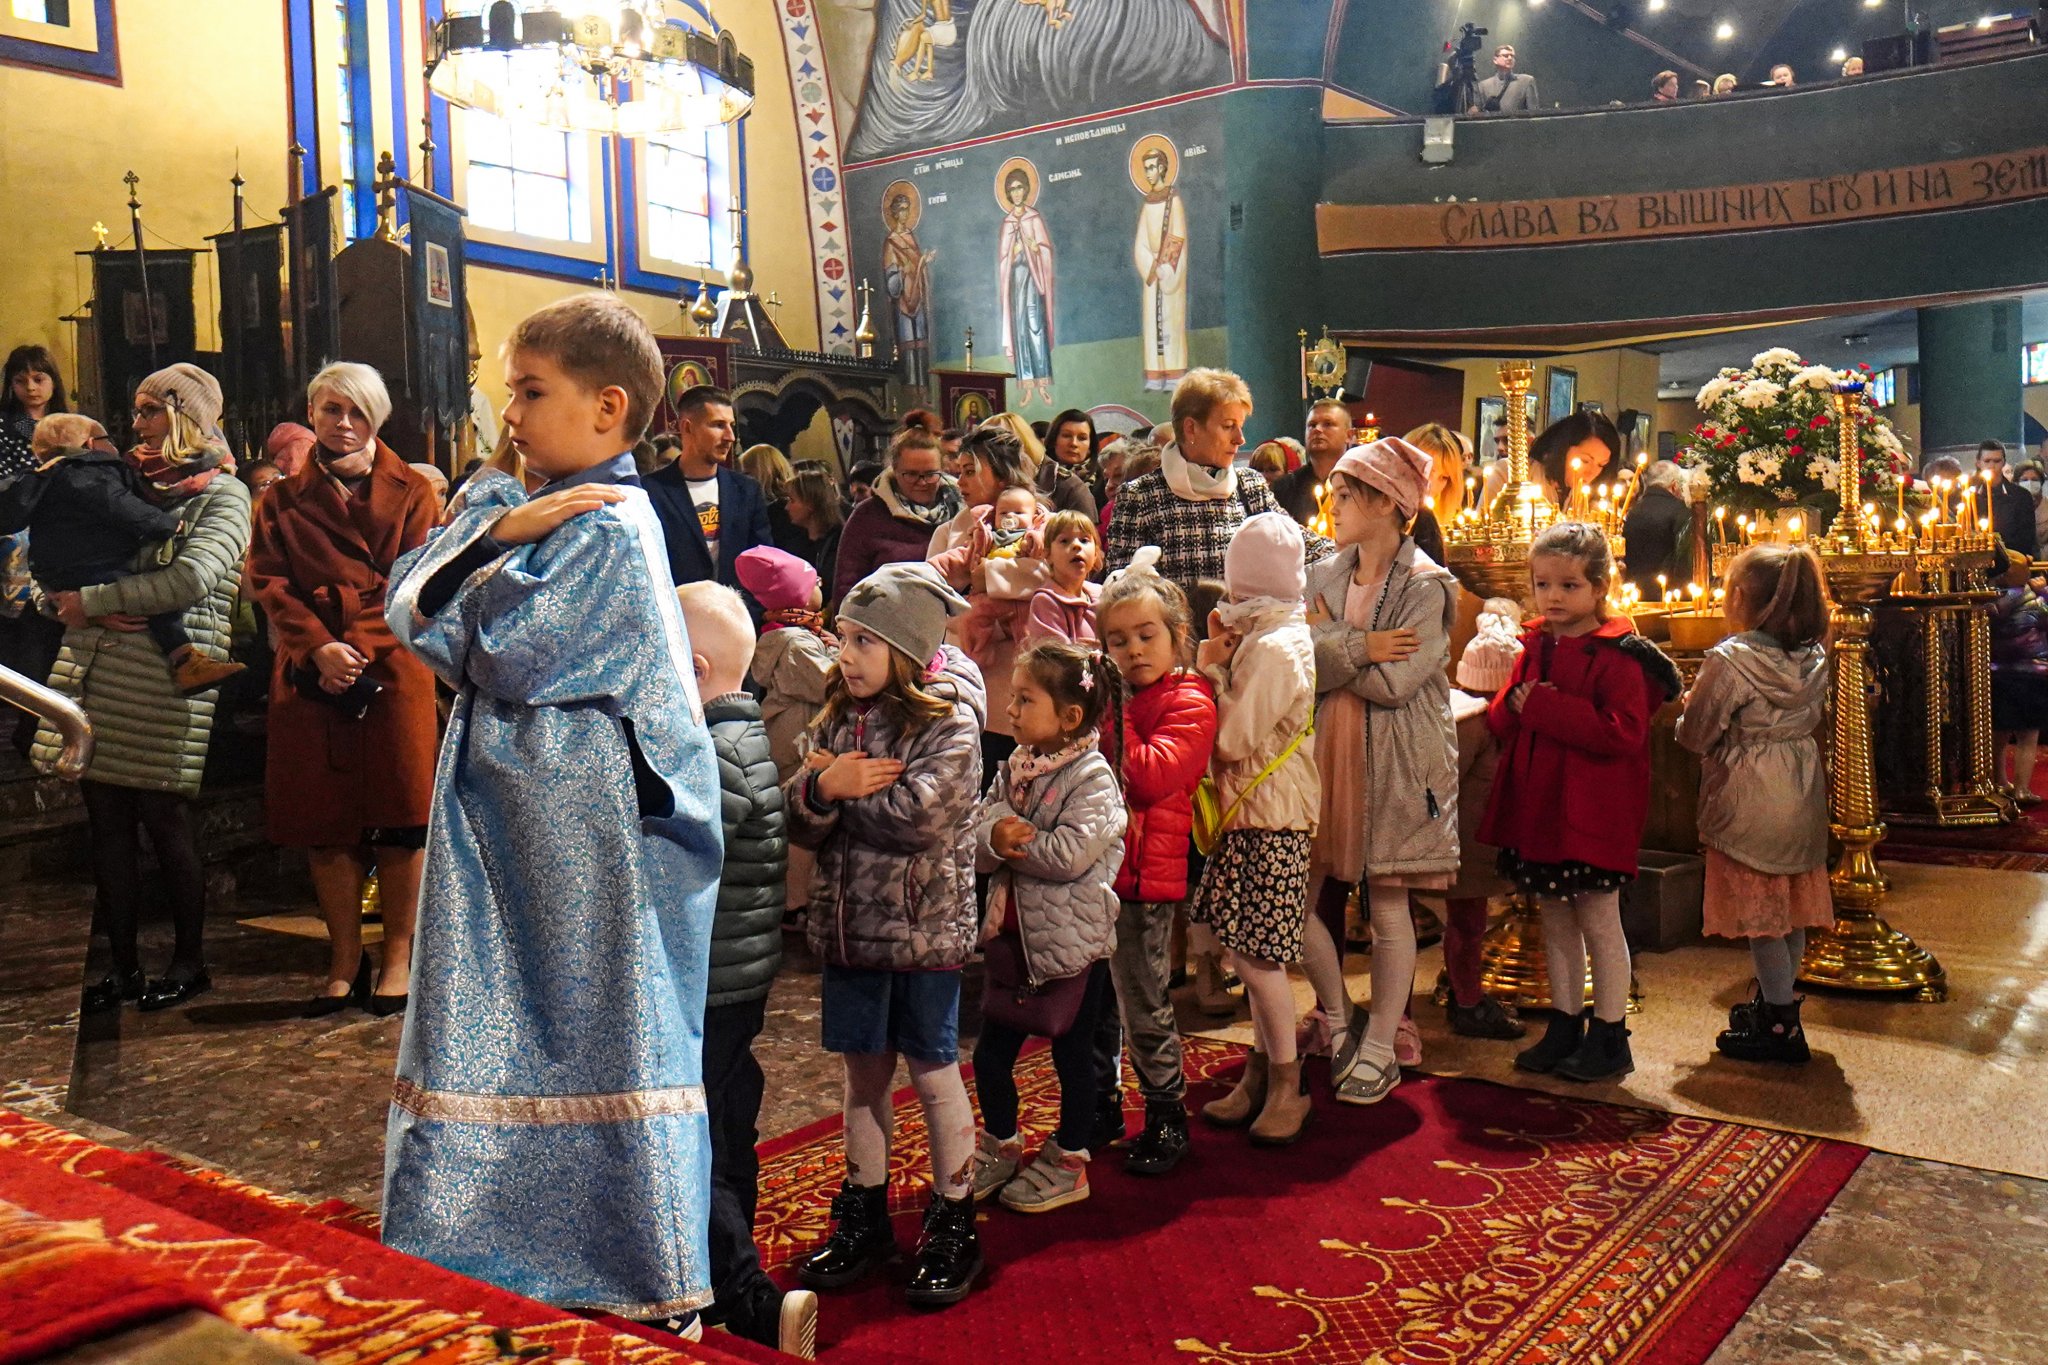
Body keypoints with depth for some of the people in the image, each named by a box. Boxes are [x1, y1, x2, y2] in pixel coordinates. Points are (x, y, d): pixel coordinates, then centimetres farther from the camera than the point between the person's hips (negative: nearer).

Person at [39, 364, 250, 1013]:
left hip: (166, 679, -6)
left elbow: (190, 580, -16)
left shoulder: (223, 493, 0)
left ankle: (190, 959, 13)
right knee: (106, 822, 6)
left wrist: (92, 601, -10)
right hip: (94, 670, 6)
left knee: (162, 817, -1)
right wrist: (91, 610, -5)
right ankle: (123, 966, 16)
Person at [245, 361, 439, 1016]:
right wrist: (319, 648, -14)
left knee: (399, 816, -2)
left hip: (394, 672, -2)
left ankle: (399, 957, 10)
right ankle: (344, 961, 15)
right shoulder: (283, 501, 15)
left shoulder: (412, 493, 8)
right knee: (324, 823, 4)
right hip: (309, 677, 2)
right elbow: (269, 582, 3)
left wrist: (361, 648, -15)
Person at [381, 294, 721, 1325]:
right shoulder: (535, 509, 12)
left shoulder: (607, 528, -16)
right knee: (506, 1032, 16)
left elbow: (500, 657, -21)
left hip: (581, 825, -9)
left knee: (601, 1032, 1)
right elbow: (410, 600, 6)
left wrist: (498, 542, -7)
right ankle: (503, 1252, 31)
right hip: (510, 817, 9)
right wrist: (500, 528, -8)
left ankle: (648, 1281, 17)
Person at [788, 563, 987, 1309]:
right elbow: (799, 821, 2)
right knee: (863, 1072, 15)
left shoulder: (949, 720, -12)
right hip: (848, 926, 5)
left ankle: (953, 1226, 23)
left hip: (923, 929, -5)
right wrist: (822, 787, -20)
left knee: (934, 1075, 7)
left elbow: (921, 813, -26)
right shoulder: (839, 716, 8)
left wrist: (840, 787, -13)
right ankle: (863, 1217, 31)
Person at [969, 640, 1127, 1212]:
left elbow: (1071, 854, -28)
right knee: (991, 1053, 14)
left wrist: (1012, 840, -17)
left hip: (1071, 940, -6)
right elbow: (974, 833, -1)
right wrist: (995, 835, -23)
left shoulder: (1093, 778, -16)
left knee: (1072, 1054, 11)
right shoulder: (1013, 768, 5)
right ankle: (1001, 1147, 36)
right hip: (1012, 933, 7)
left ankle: (1068, 1162, 28)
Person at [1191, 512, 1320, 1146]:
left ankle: (1287, 1085, 10)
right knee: (1253, 950, 14)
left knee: (1254, 952, -3)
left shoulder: (1270, 648, -19)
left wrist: (1211, 667, -9)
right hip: (1259, 814, 10)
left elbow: (1233, 739, -19)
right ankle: (1262, 1074, 24)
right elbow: (1242, 726, 12)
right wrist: (1220, 661, 0)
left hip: (1268, 820, -10)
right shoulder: (1287, 636, 12)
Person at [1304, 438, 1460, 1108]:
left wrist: (1325, 640, -7)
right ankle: (1338, 1017, 26)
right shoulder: (1324, 575, 8)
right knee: (1295, 897, 3)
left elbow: (1394, 683, -18)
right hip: (1326, 752, 5)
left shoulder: (1427, 586, -8)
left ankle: (1378, 1047, 19)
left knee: (1389, 907, 4)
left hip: (1397, 764, -5)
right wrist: (1358, 647, -19)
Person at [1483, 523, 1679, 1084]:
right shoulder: (1535, 648, 10)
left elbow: (1624, 732, -23)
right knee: (1555, 922, 15)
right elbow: (1500, 721, 12)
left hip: (1593, 811, -7)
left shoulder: (1616, 655, -12)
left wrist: (1547, 708, -23)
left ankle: (1609, 1036, 16)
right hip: (1537, 806, 7)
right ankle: (1563, 1027, 27)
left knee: (1599, 923, 3)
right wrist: (1515, 705, -12)